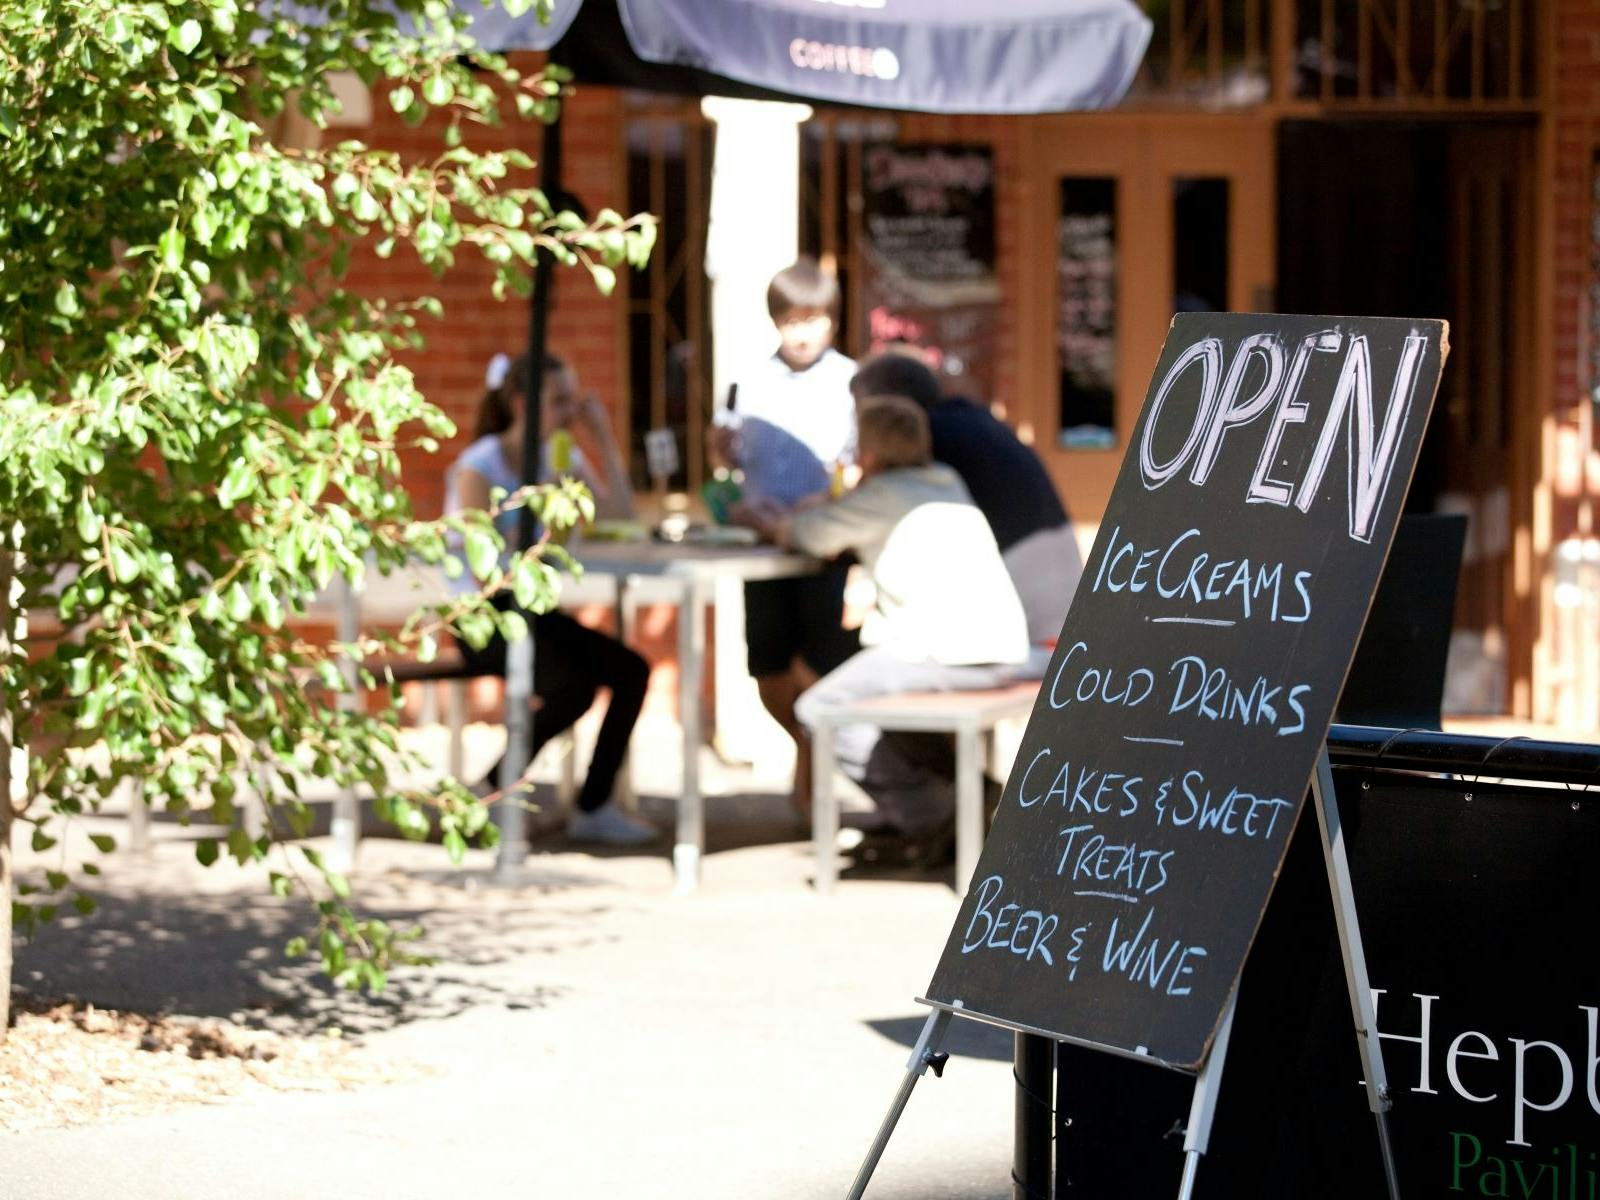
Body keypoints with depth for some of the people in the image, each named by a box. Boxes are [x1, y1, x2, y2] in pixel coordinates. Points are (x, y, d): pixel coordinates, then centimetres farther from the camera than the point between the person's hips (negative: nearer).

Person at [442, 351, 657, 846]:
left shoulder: (564, 458, 8)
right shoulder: (479, 467, -12)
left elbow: (622, 521, -1)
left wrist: (604, 441, -3)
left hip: (534, 612, 7)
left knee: (631, 671, -16)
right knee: (571, 688, -31)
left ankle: (593, 808, -7)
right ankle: (491, 796, -11)